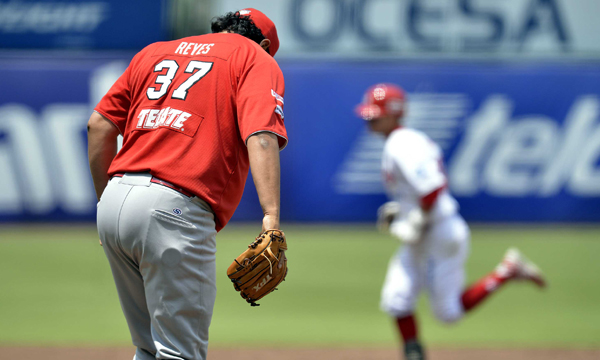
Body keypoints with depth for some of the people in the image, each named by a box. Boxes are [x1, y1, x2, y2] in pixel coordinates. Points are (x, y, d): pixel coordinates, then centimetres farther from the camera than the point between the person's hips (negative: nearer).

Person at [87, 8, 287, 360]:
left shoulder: (153, 52, 25)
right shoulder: (257, 59, 8)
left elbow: (100, 126, 18)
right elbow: (261, 137, -11)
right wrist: (272, 217, -22)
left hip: (116, 199, 7)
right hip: (174, 210, -7)